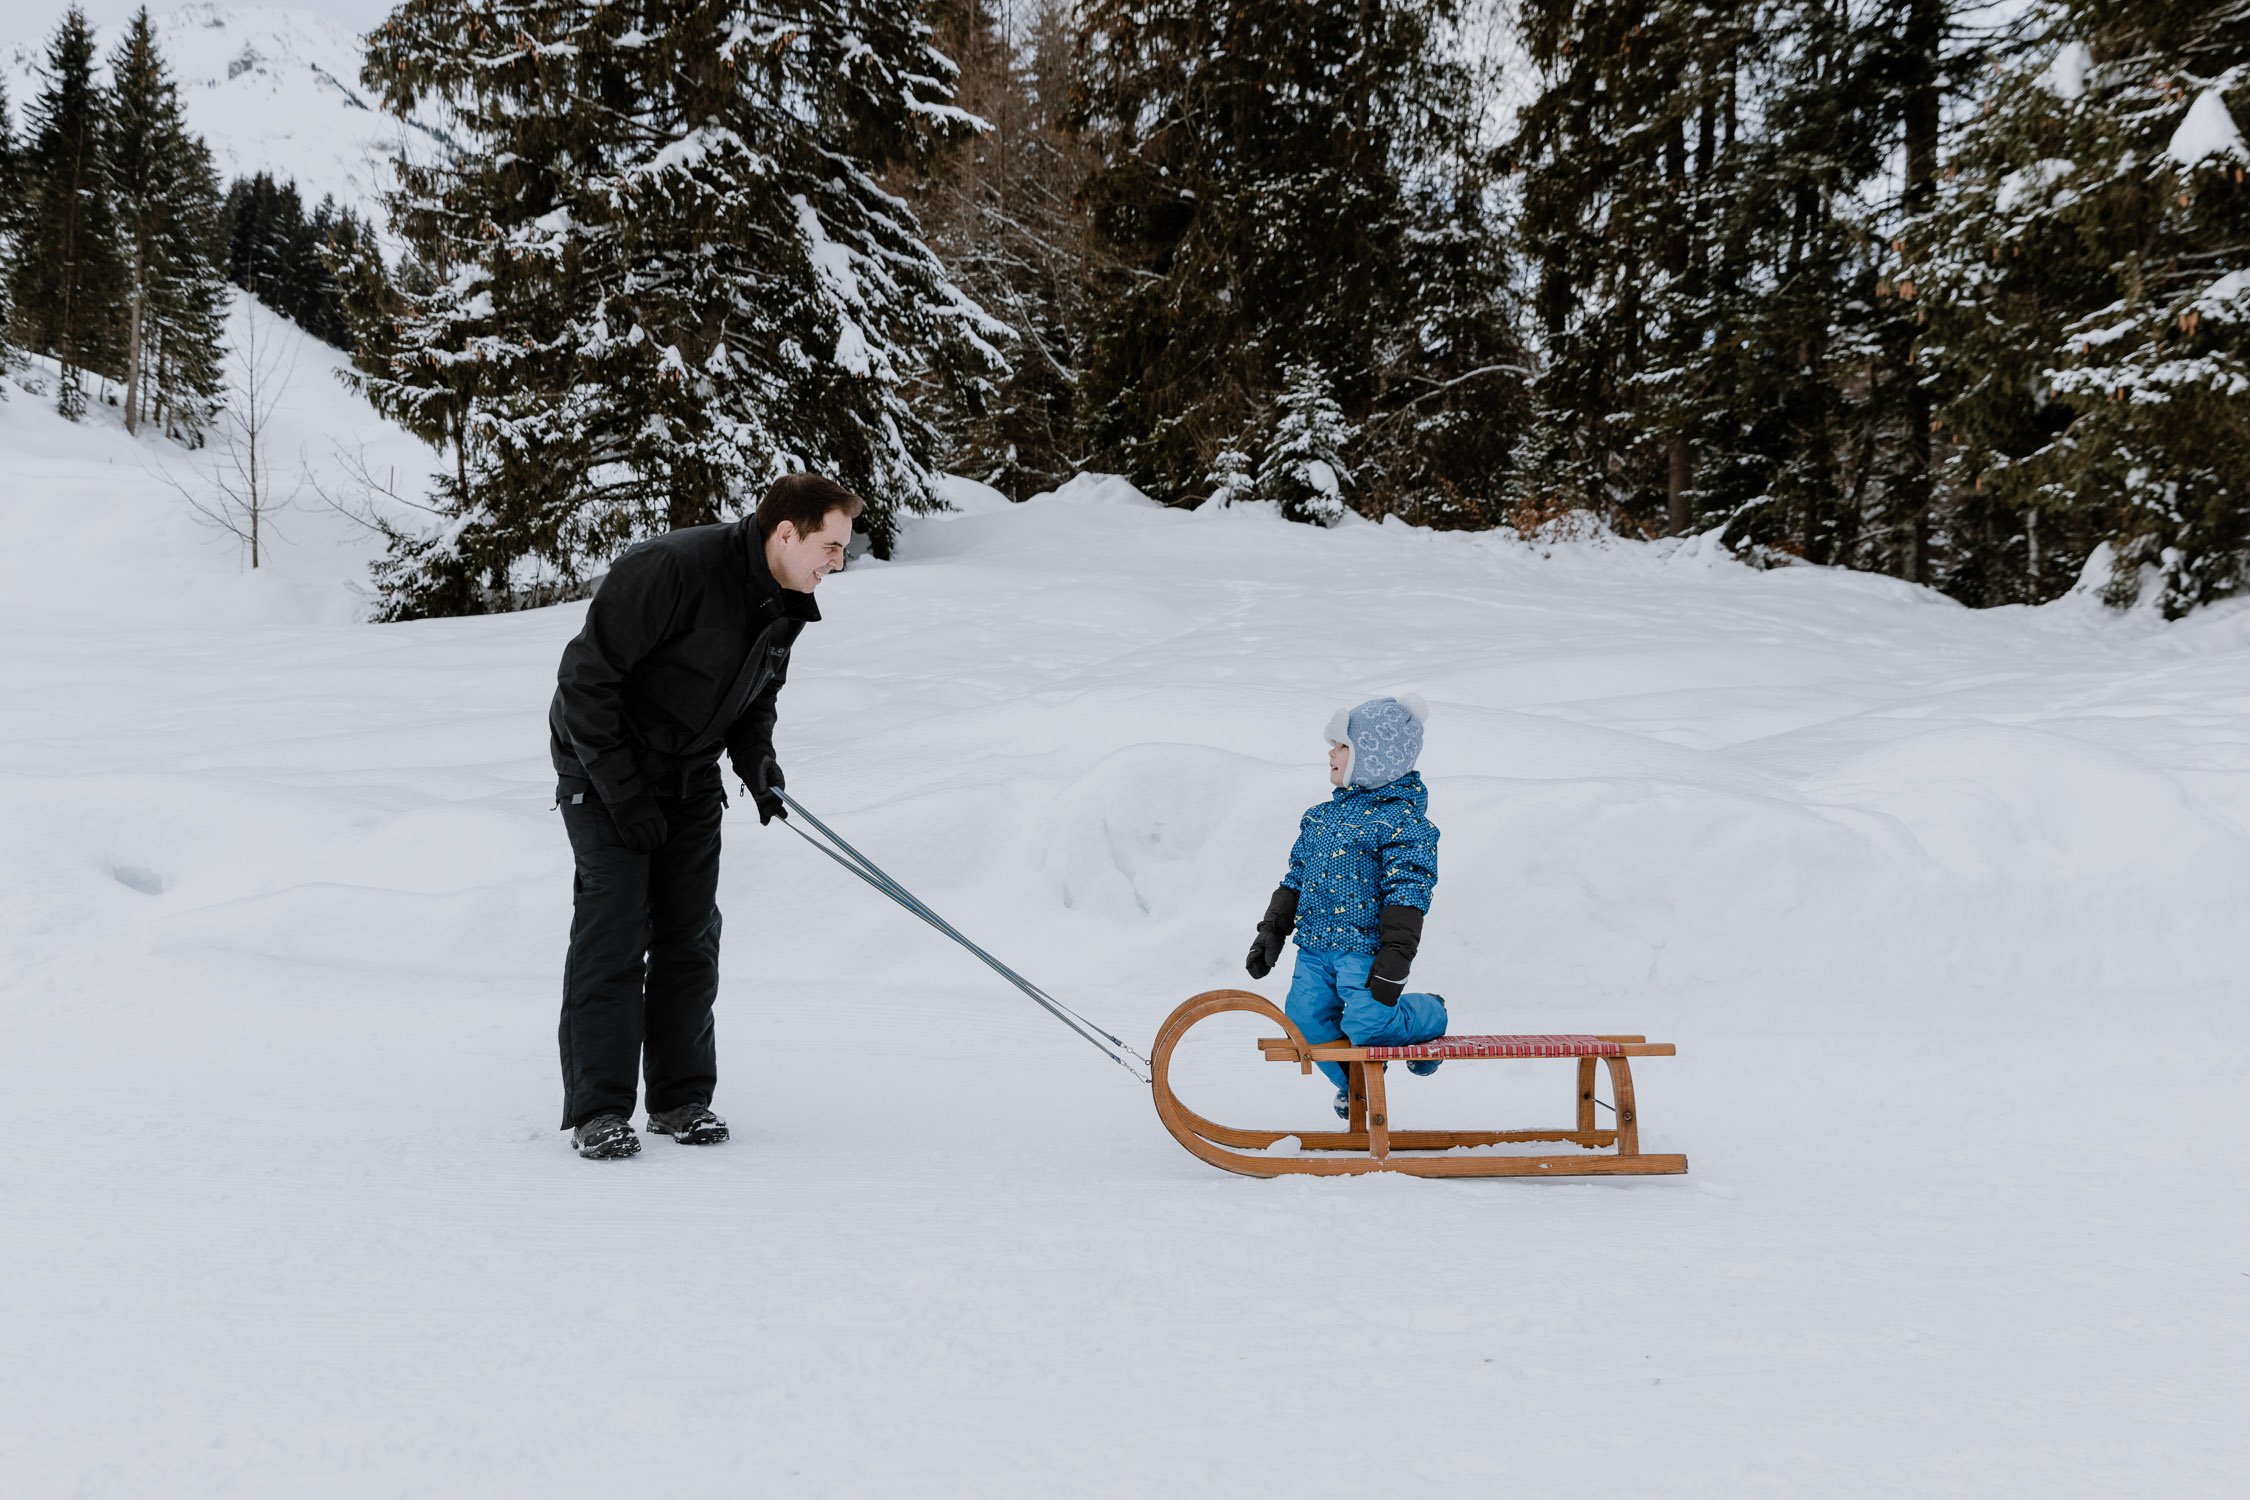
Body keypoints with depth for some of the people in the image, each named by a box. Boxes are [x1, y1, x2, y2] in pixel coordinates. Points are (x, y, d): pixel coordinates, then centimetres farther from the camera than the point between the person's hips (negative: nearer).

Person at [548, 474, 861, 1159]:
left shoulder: (786, 605, -1)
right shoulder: (670, 569, -27)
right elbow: (586, 677, -24)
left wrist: (759, 766, -5)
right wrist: (623, 792, -23)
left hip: (692, 778, 7)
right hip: (606, 769, -7)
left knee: (691, 935, 4)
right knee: (614, 930, -10)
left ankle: (681, 1098, 14)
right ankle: (598, 1108, -4)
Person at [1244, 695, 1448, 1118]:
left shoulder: (1403, 818, -9)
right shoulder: (1322, 816, 15)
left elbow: (1407, 892, -15)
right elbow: (1296, 878, 22)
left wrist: (1394, 960, -21)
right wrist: (1272, 931, 17)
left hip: (1364, 946, -7)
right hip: (1315, 945, 7)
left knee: (1368, 1025, -22)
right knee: (1305, 1021, -5)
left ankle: (1429, 1016, 14)